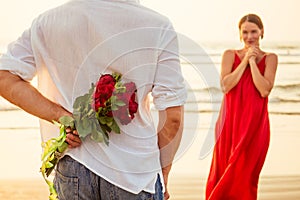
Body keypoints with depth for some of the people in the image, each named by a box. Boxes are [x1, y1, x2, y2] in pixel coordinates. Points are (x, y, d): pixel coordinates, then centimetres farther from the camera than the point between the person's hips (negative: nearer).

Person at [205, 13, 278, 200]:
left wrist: (252, 61, -9)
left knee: (245, 173, 1)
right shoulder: (230, 55, 6)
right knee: (223, 170, 2)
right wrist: (244, 61, -8)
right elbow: (225, 86, -9)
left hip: (255, 123, -1)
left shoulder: (270, 58, 4)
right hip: (230, 121, 1)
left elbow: (265, 90, -10)